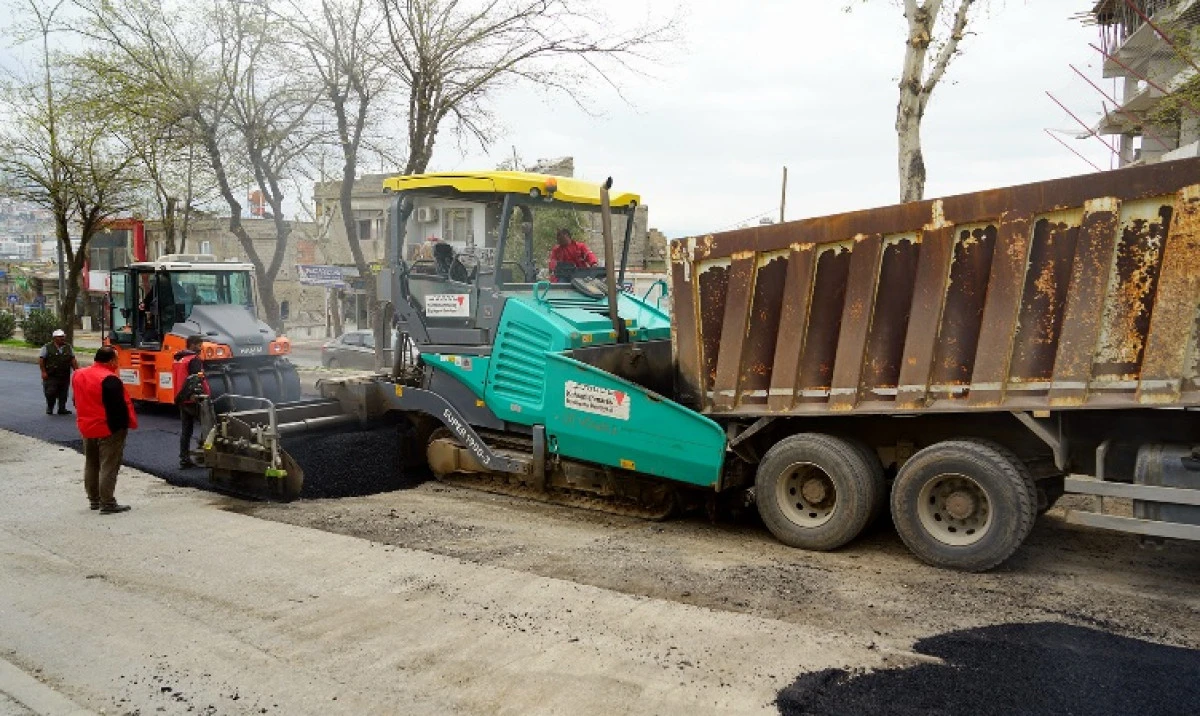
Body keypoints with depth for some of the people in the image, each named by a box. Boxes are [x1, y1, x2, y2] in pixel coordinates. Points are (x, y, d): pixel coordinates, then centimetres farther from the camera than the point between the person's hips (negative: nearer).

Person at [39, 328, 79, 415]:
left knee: (63, 393, 6)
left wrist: (76, 370, 4)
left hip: (65, 376, 4)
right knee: (51, 392, -4)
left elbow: (73, 360, 12)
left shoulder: (68, 348, 10)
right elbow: (41, 359, -4)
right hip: (51, 376, -4)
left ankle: (62, 409, 14)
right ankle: (49, 408, 16)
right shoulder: (47, 347, -3)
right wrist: (43, 371, -10)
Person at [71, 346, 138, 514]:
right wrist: (130, 423, -10)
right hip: (109, 429, -8)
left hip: (87, 428, 8)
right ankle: (107, 504, -2)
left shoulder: (78, 375, 6)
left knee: (91, 465, 18)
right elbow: (120, 406, -22)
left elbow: (78, 401, 15)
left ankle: (94, 499, 27)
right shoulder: (110, 380, -22)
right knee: (109, 467, -3)